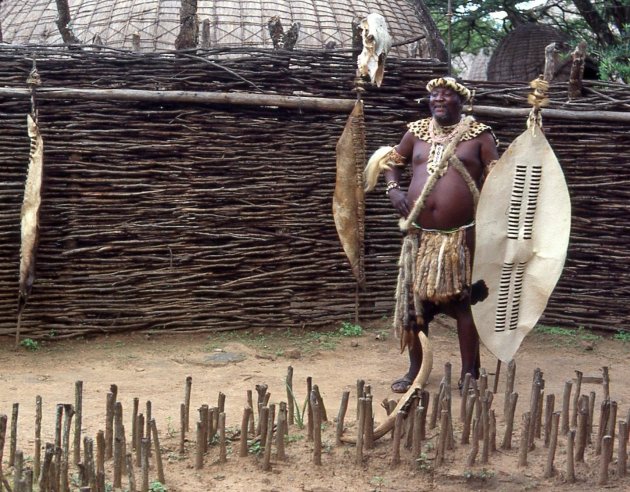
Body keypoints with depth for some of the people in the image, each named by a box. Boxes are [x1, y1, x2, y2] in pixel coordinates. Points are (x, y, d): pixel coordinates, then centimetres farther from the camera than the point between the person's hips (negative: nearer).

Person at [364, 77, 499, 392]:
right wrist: (393, 189, 3)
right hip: (420, 235, 4)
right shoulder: (417, 131, 10)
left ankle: (469, 374, 12)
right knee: (414, 301, 8)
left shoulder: (479, 135, 1)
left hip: (461, 236, -3)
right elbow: (392, 161, 22)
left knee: (464, 303, 1)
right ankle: (414, 370, 22)